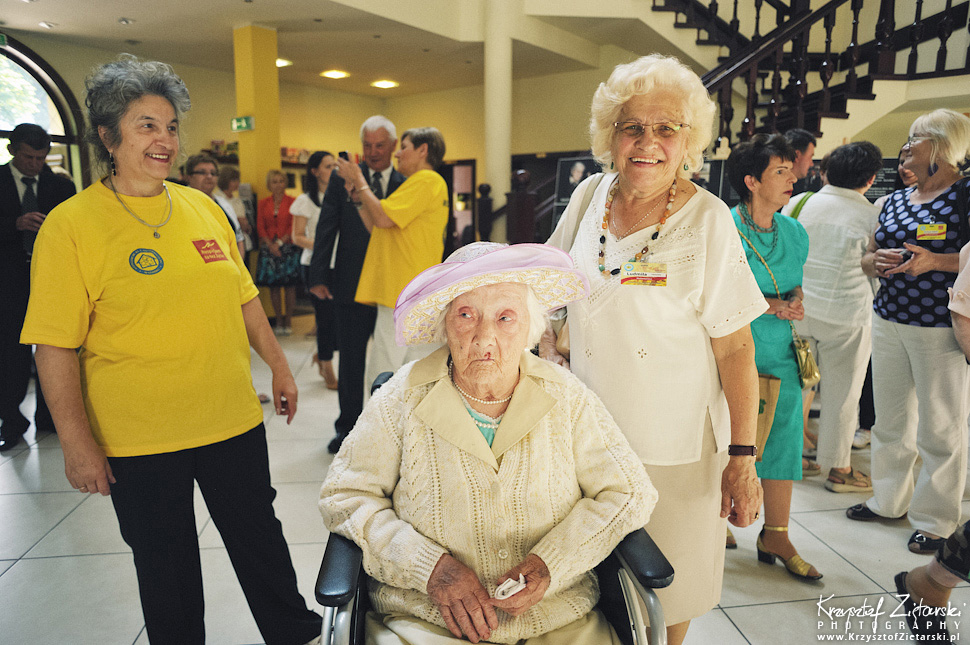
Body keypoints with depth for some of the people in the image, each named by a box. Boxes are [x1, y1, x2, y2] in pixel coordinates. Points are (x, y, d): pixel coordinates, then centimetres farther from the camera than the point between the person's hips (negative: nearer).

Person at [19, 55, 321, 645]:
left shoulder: (203, 207, 5)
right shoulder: (70, 225, -9)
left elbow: (243, 297, 12)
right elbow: (55, 347, -10)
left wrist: (279, 366, 12)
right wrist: (78, 443, -13)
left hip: (233, 420, 4)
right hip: (138, 441, -4)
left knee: (260, 536, 18)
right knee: (165, 563, 14)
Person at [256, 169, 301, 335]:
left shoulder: (292, 202, 1)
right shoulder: (263, 203, 10)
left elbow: (293, 227, -2)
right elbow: (260, 226, 6)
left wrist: (280, 243, -9)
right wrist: (271, 245, -7)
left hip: (288, 247, -2)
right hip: (269, 248, 3)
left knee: (289, 286, -2)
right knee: (273, 286, 3)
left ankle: (288, 321, 6)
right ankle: (278, 321, 11)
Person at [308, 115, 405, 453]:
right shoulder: (342, 178, 2)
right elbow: (326, 229, 1)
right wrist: (318, 277, -5)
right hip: (352, 285, 0)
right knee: (350, 361, 10)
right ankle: (348, 426, 26)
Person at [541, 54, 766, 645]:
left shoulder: (707, 220, -13)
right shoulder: (591, 195, -1)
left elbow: (735, 347, -12)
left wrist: (743, 458, -13)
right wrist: (546, 341, 5)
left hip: (675, 447, -3)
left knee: (668, 595, 13)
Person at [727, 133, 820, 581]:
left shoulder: (794, 232, 9)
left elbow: (796, 286, 19)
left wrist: (795, 303, -4)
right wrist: (773, 306, -18)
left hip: (779, 354, 6)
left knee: (783, 439, 8)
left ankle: (776, 536, 22)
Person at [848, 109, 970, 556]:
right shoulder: (895, 201, 13)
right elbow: (867, 258, 18)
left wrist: (934, 261, -23)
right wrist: (877, 262, -3)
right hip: (888, 321, 6)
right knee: (890, 421, 15)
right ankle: (888, 499, 30)